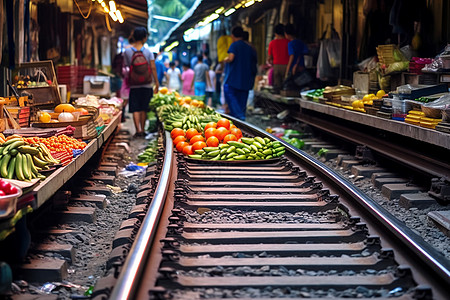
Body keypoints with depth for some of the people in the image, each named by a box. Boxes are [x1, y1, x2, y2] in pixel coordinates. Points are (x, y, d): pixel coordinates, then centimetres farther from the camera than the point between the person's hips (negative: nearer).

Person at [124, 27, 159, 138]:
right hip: (146, 84, 1)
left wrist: (127, 82, 17)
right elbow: (153, 68, -7)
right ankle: (143, 130, 18)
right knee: (144, 109, 12)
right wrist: (157, 83, -2)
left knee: (135, 109, -1)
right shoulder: (148, 51, -3)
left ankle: (138, 130, -13)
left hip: (134, 84, -1)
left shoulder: (127, 51, -1)